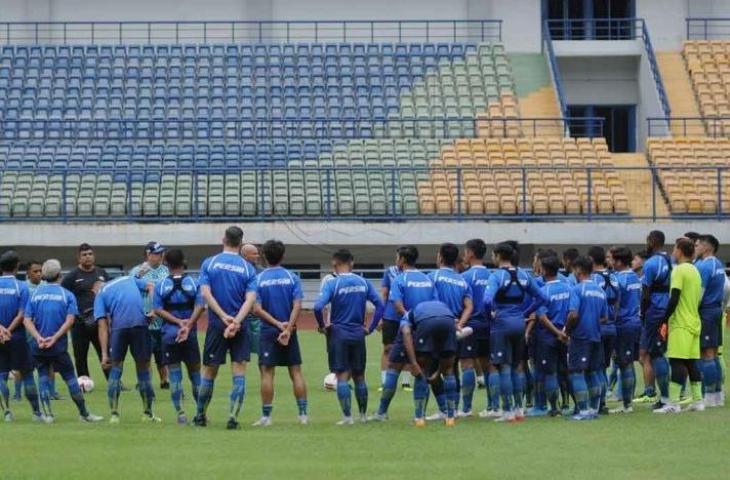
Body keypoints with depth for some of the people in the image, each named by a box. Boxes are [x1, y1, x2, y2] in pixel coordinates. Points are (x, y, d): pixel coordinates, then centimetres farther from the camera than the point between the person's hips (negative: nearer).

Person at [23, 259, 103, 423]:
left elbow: (27, 320, -4)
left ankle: (48, 414, 5)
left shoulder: (35, 293, 6)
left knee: (43, 376, 10)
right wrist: (55, 338, -14)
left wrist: (38, 337, -13)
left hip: (39, 347, 2)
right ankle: (84, 413, 8)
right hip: (59, 347, -2)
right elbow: (69, 320, -12)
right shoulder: (67, 295, 0)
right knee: (70, 377, 4)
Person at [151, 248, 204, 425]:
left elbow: (157, 309, -7)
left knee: (174, 374, 3)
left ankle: (180, 413, -2)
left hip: (168, 335, 0)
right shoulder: (194, 283, 0)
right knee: (195, 373, 10)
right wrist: (188, 325, -15)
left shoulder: (161, 285, 1)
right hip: (190, 335, 0)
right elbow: (200, 306, -10)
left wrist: (178, 322, -11)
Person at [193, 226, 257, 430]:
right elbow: (250, 299, -11)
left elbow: (205, 293, -8)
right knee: (239, 371, 0)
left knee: (209, 372, 10)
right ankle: (233, 417, -8)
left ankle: (201, 415, 20)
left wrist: (223, 316, -11)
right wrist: (236, 321, -18)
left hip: (216, 325, 1)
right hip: (240, 328, -1)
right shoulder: (248, 268, 1)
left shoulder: (209, 263, 1)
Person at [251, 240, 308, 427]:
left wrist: (277, 324, -8)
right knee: (296, 372, 7)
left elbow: (257, 309, -10)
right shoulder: (292, 278, 0)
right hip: (289, 331, 2)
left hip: (268, 332, -2)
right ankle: (303, 414, 6)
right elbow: (297, 306, -10)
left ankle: (266, 416, -2)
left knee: (267, 373, 0)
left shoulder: (259, 279, -3)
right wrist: (287, 328, -13)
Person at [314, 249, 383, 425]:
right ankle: (363, 415, 22)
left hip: (339, 333, -4)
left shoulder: (333, 284, -10)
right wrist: (370, 327, 7)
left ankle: (347, 416, -6)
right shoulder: (363, 283, 3)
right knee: (359, 376, 14)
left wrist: (322, 325, -6)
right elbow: (380, 305, 1)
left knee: (342, 376, -1)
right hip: (358, 334, 4)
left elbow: (318, 306, -22)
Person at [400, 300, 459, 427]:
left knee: (421, 371, 16)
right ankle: (451, 416, 23)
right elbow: (447, 353, 39)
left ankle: (419, 417, 16)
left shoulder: (407, 317, 34)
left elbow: (407, 334, 7)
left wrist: (413, 363, 1)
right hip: (448, 320, 3)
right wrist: (438, 373, 46)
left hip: (425, 321, -3)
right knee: (448, 371, 20)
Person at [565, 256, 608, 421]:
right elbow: (605, 317, 11)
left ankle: (583, 410, -8)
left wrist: (567, 330, -6)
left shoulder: (577, 289, -12)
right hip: (596, 337, 7)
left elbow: (573, 314, -21)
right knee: (593, 372, 15)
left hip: (580, 337, -7)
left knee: (576, 372, -3)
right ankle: (594, 409, 18)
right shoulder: (600, 290, 9)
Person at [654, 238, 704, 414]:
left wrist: (665, 321, -13)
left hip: (680, 325, -8)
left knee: (677, 362, -10)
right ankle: (698, 401, 10)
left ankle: (673, 403, -13)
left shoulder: (679, 270, -11)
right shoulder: (695, 271, 16)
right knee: (692, 362, 11)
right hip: (694, 323, 8)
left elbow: (674, 299, -17)